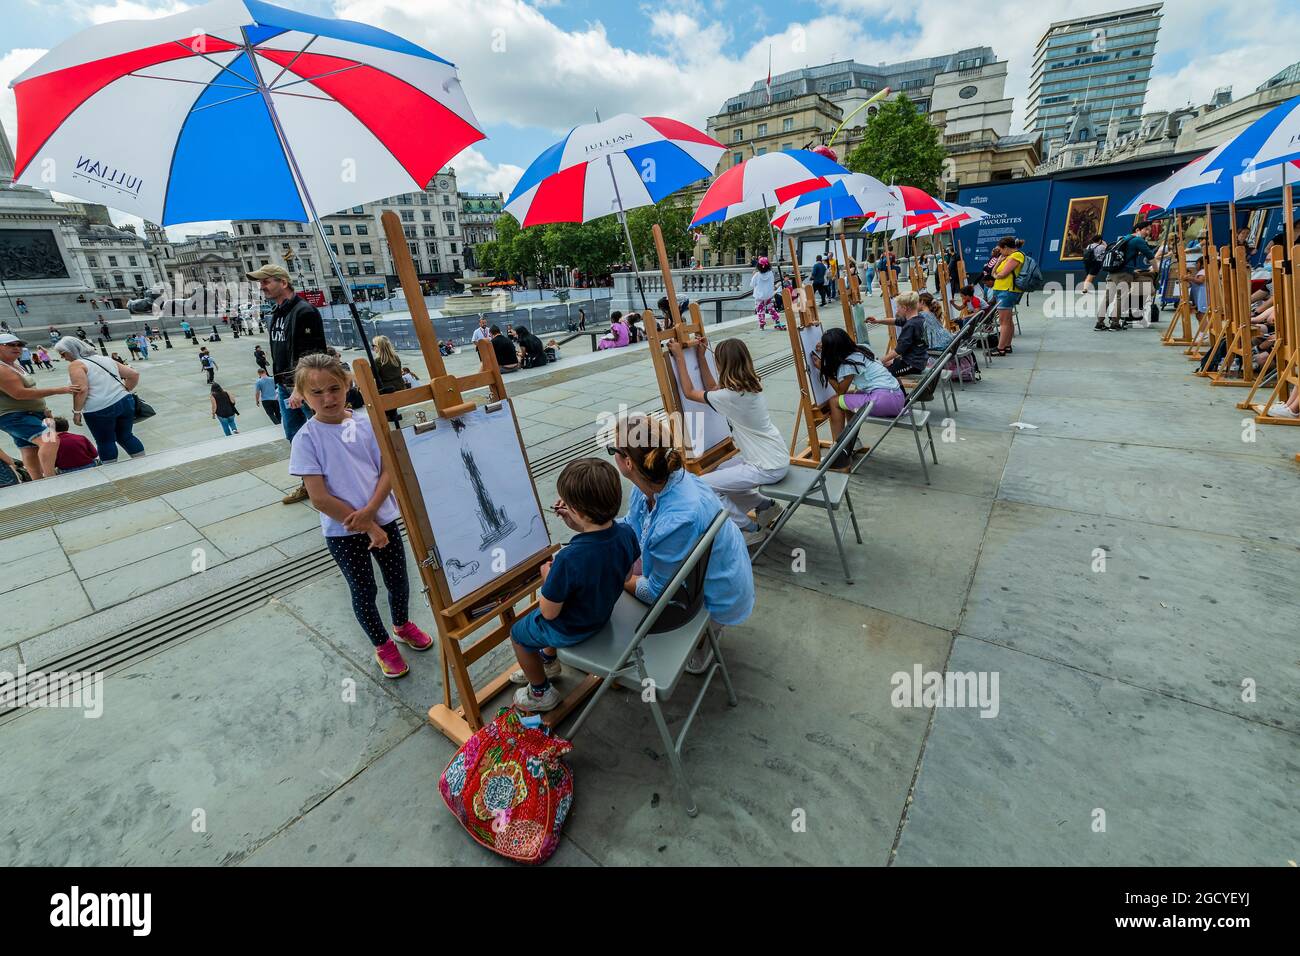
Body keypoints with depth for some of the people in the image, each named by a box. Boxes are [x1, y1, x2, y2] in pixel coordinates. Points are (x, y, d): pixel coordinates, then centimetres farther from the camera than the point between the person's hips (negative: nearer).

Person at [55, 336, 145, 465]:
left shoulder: (76, 365, -5)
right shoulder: (105, 359, 15)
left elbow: (82, 390, -16)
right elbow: (134, 374, 14)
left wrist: (76, 411, -8)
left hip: (99, 410, -6)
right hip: (126, 402, 6)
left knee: (105, 442, 8)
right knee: (126, 436, 17)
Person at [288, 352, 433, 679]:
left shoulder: (368, 423, -5)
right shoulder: (306, 438, -13)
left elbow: (389, 471, -5)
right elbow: (319, 498, -15)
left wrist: (368, 511, -19)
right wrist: (368, 527, -14)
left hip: (383, 519, 3)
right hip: (342, 532, -2)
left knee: (398, 579, 16)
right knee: (364, 590, 13)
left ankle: (403, 626, 45)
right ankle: (383, 646, 36)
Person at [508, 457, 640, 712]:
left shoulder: (568, 559, -41)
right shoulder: (626, 533, -23)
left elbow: (549, 613, -27)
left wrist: (547, 575, -8)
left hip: (570, 630, -6)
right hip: (602, 612, 7)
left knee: (518, 633, 24)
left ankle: (541, 693, 45)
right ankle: (548, 662, 56)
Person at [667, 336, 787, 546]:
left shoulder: (730, 396, -23)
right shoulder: (750, 385, 2)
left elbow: (689, 393, -8)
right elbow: (712, 389, 17)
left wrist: (680, 357, -2)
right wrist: (700, 356, 14)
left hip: (767, 468, -9)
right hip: (777, 458, 9)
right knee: (717, 473, 21)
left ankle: (749, 528, 6)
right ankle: (764, 505, 25)